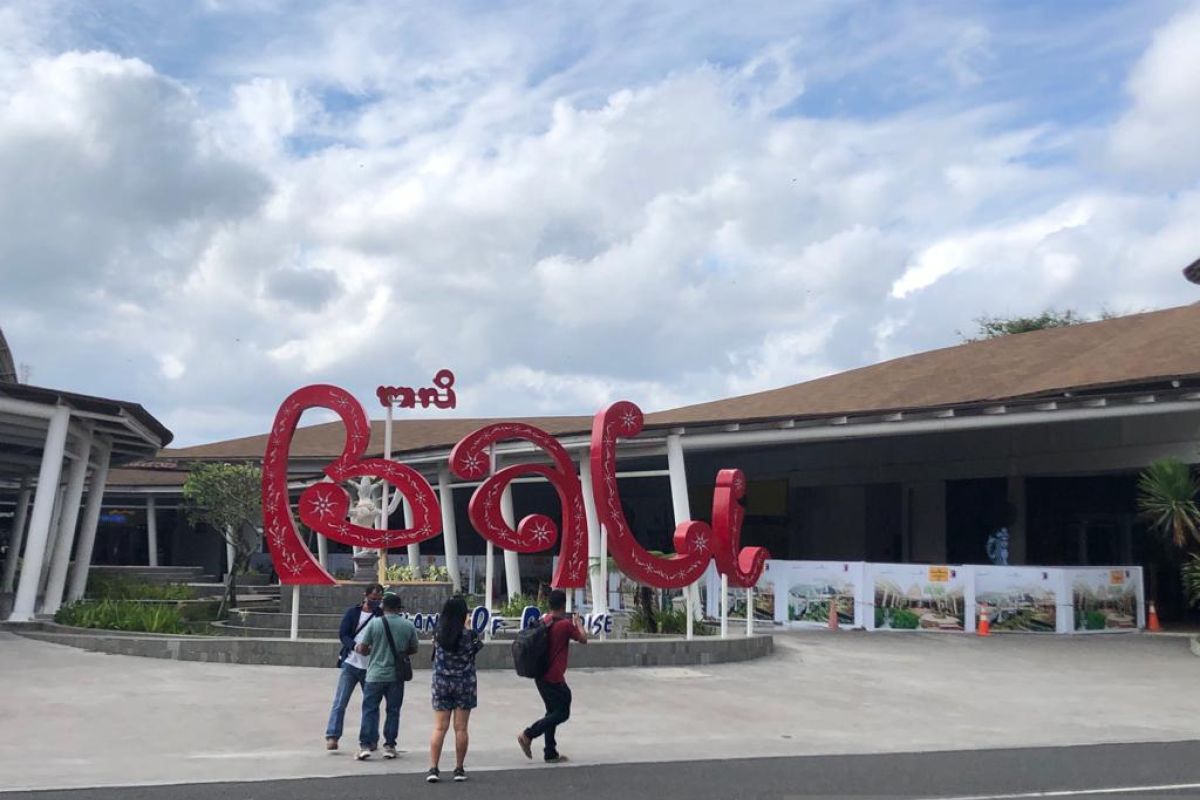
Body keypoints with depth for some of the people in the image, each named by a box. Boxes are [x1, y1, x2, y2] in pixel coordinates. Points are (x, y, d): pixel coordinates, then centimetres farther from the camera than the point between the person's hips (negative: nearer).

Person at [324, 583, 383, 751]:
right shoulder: (352, 612, 3)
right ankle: (332, 736, -1)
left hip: (371, 667, 1)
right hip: (350, 663, -1)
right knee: (340, 701, -5)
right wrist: (356, 647, -22)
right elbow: (343, 634, -5)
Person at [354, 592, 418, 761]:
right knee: (393, 711, 10)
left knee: (370, 710, 5)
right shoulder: (408, 626, -1)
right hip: (396, 676, 2)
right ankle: (389, 746, 13)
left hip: (375, 675, -2)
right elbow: (413, 649, 9)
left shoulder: (374, 623, -7)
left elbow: (363, 648, -6)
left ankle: (365, 745, -1)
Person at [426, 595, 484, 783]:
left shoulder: (438, 632, -5)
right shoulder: (469, 634, -12)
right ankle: (459, 769, 12)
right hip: (464, 683, -2)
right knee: (461, 728, 5)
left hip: (441, 683, 2)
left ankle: (433, 769, 0)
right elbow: (478, 647, 4)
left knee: (439, 728, 5)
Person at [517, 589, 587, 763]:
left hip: (540, 675, 8)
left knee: (553, 712, 16)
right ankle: (528, 735, -5)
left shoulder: (543, 622, 5)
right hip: (554, 678, -8)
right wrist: (578, 623, 13)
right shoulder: (566, 624, -16)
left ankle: (550, 753, 18)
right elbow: (583, 639, -5)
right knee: (562, 713, 2)